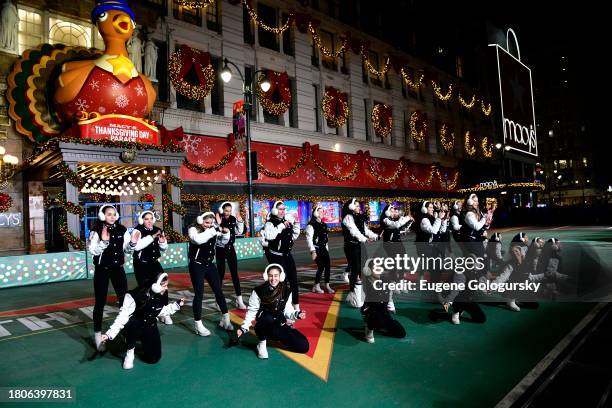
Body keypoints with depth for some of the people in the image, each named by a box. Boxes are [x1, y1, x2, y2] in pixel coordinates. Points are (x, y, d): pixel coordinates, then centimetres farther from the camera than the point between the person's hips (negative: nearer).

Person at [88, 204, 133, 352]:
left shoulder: (122, 230, 1)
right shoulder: (96, 231, -9)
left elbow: (127, 249, 7)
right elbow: (92, 250, -16)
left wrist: (132, 243, -12)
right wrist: (104, 241, -29)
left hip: (118, 268, 3)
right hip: (102, 270, -3)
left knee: (124, 299, 3)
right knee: (100, 302, 2)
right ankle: (98, 334, 15)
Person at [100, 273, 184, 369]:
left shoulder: (162, 295, -14)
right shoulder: (135, 296, -30)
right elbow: (122, 316, -30)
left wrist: (177, 304, -1)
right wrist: (109, 334, -39)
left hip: (149, 327, 4)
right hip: (133, 326, -4)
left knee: (153, 358, -4)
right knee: (133, 324, -41)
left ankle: (143, 340, 29)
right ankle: (130, 352, -11)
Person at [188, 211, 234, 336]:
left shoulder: (212, 229, 1)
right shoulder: (193, 229, -12)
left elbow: (224, 241, 9)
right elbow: (198, 240, -34)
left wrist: (225, 233, -11)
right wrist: (212, 232, -31)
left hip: (209, 264, 5)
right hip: (196, 265, -5)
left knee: (218, 290, 8)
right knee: (199, 293, -3)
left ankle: (225, 319, 22)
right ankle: (198, 324, 9)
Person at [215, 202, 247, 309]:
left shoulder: (233, 219, 0)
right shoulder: (217, 219, -13)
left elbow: (239, 232, 3)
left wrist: (240, 221, -6)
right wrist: (219, 225, -31)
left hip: (230, 248, 4)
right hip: (220, 249, -3)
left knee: (234, 273, 1)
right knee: (221, 273, 5)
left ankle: (239, 299, 3)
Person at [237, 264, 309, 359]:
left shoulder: (286, 291, -4)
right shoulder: (258, 291, -12)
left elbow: (288, 310, 1)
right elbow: (252, 311, -6)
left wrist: (297, 314, -19)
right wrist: (244, 327, -15)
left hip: (280, 326, 4)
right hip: (264, 327, -3)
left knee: (304, 346, -11)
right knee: (268, 318, -40)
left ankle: (278, 338, 14)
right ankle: (262, 343, -11)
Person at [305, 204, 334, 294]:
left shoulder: (323, 224, 13)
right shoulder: (311, 225, -12)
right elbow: (309, 238, -16)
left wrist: (326, 248, 16)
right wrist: (313, 251, -20)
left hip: (323, 248, 7)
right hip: (316, 248, -7)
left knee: (328, 266, 2)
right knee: (321, 267, -9)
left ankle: (326, 285, 15)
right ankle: (316, 286, 9)